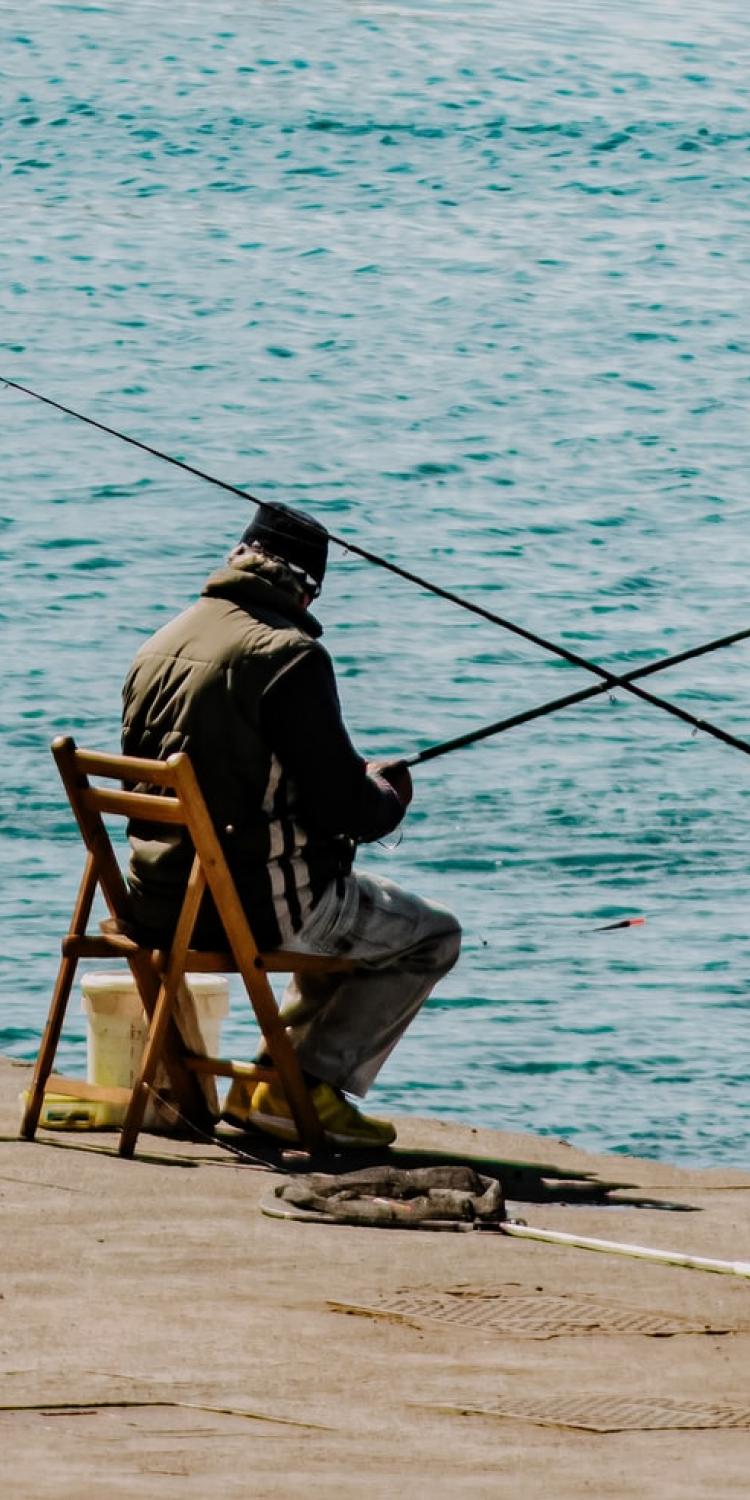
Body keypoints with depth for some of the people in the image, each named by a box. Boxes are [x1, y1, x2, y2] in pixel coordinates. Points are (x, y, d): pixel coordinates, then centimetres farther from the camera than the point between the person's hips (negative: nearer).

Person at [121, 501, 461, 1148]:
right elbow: (339, 805, -17)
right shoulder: (289, 654, -15)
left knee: (346, 916, 34)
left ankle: (263, 1080, 25)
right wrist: (389, 794, 8)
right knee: (433, 937, 12)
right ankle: (304, 1088, 3)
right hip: (258, 899, -8)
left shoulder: (157, 647, 9)